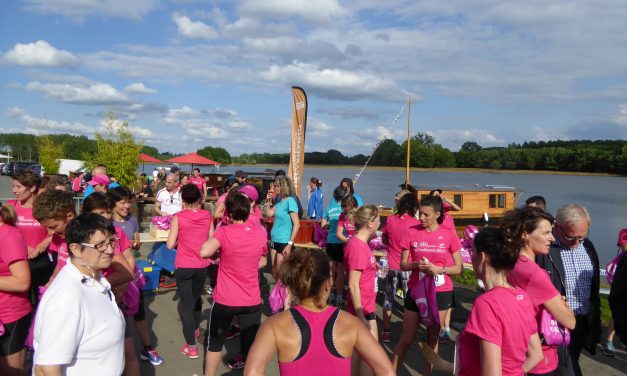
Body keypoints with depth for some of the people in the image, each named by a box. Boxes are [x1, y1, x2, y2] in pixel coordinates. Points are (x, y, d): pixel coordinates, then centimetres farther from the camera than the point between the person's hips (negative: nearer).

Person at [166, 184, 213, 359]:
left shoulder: (178, 217, -13)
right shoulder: (207, 216, -4)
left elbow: (170, 244, -10)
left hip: (183, 266, -4)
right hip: (202, 265, 4)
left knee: (186, 303, 6)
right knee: (196, 297, 26)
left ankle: (191, 346, 6)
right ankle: (195, 329, 48)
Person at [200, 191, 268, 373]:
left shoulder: (224, 232, -15)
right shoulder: (261, 232, -3)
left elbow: (204, 252, -28)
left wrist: (217, 254, -8)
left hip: (225, 299, -2)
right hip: (252, 300, 2)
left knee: (214, 341, 20)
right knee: (250, 343, 15)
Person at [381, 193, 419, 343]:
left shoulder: (390, 220, -6)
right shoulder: (415, 223, -13)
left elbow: (384, 239, 8)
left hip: (391, 265, 2)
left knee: (388, 299, 12)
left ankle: (386, 332, 16)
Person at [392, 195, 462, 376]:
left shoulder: (449, 234, -6)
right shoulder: (411, 232, -5)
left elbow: (458, 268, -1)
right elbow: (403, 265, 0)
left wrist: (439, 269, -18)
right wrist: (416, 264, -21)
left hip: (441, 293, 0)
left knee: (433, 339, 13)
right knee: (407, 338, 8)